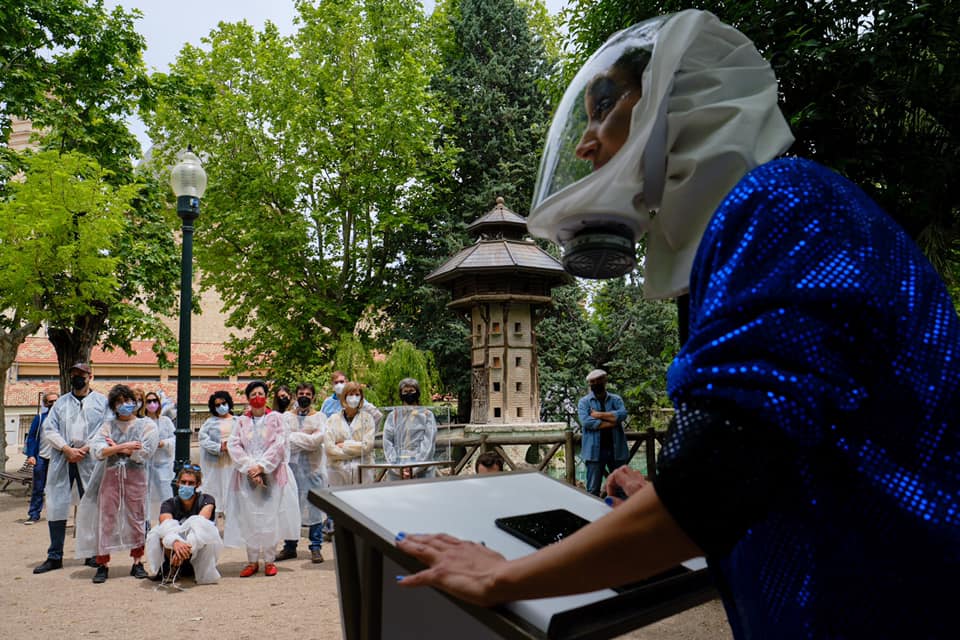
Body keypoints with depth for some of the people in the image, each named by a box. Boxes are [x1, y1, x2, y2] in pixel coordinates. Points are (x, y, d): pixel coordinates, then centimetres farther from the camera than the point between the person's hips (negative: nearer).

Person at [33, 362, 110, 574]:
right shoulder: (61, 402, 14)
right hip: (61, 459, 3)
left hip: (89, 460, -2)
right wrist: (66, 449, -9)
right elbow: (49, 429, 6)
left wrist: (86, 448, -13)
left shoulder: (102, 401, 6)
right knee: (56, 506, 2)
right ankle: (54, 557, 11)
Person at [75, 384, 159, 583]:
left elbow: (143, 454, -9)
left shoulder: (147, 425, 2)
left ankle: (137, 563, 14)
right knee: (105, 520, 1)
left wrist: (116, 448, -4)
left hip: (136, 477, -2)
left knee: (137, 519, 4)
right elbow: (97, 450, -6)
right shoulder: (108, 425, 9)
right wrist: (125, 447, -14)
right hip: (110, 477, 2)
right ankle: (102, 565, 9)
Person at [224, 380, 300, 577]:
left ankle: (269, 560, 9)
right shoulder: (241, 421, 11)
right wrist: (249, 468, -13)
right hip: (247, 476, 1)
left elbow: (279, 445, -3)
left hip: (272, 475, -1)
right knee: (248, 518, 1)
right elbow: (233, 446, 0)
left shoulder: (276, 418, 6)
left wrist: (261, 466, -13)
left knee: (271, 516, -1)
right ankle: (252, 561, 11)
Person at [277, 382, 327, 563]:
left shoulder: (319, 417, 6)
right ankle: (290, 546, 17)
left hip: (313, 467, -2)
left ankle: (316, 547, 8)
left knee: (315, 506, 0)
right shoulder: (286, 416, 10)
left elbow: (318, 438, -11)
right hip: (291, 465, 2)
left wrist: (295, 437, -9)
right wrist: (307, 439, -12)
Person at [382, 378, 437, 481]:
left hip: (422, 471, -1)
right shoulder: (393, 416, 13)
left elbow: (428, 444, 0)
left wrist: (414, 468, -10)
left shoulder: (427, 415, 8)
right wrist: (398, 468, -9)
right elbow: (387, 443, 4)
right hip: (396, 472, 1)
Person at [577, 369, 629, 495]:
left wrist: (599, 415, -12)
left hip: (616, 449, 2)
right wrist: (611, 422, -12)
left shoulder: (616, 399, 9)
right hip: (595, 450, -2)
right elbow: (585, 422, -15)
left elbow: (622, 414, -11)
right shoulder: (584, 401, 2)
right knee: (593, 489, 2)